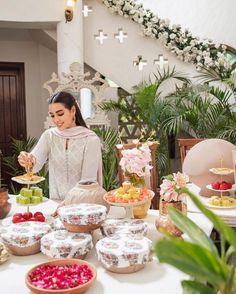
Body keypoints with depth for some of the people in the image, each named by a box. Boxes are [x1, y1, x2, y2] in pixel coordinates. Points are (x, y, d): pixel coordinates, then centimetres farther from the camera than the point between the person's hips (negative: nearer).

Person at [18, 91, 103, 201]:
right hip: (55, 201, 4)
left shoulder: (90, 139, -7)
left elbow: (88, 180, -10)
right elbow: (36, 164, -9)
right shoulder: (49, 135, 4)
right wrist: (29, 161, -29)